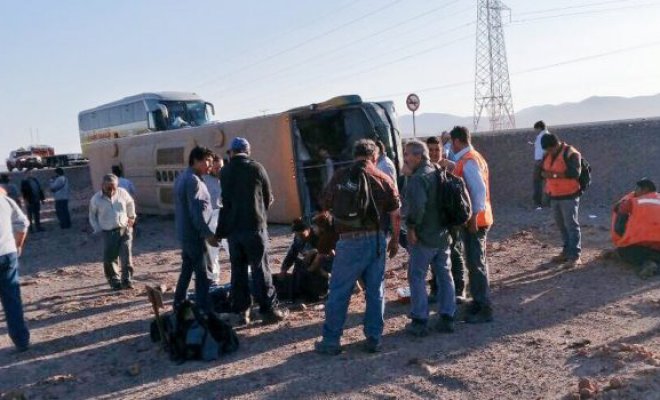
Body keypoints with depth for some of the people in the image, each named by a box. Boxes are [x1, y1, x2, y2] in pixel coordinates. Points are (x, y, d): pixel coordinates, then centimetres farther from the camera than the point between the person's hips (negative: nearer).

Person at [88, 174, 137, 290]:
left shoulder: (122, 193, -5)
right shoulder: (96, 199, -7)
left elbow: (130, 203, 17)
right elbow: (92, 216, 8)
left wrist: (131, 217, 23)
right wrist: (98, 230, 1)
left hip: (125, 230, 1)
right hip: (109, 233, 0)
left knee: (126, 257, -5)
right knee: (109, 259, 1)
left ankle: (127, 280, 2)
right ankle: (115, 282, 16)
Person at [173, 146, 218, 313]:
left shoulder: (182, 177, 14)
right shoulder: (193, 180, -17)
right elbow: (196, 211, -23)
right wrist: (208, 233, -21)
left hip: (185, 232, 10)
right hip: (194, 234, -10)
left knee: (187, 269, 18)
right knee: (202, 273, -5)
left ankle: (179, 304, 27)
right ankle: (204, 311, -3)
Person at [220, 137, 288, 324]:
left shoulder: (224, 172, 4)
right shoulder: (256, 168, -4)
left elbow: (225, 200, 10)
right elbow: (268, 198, 3)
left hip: (232, 227, 3)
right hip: (254, 226, -3)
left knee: (238, 270, 9)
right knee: (260, 269, 0)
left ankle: (242, 310, 12)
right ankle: (269, 310, 3)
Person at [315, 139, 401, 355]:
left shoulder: (340, 176, -3)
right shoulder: (384, 179, 2)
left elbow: (326, 206, 7)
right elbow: (395, 215, 5)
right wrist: (395, 240, 17)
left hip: (350, 241, -2)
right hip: (376, 240, 2)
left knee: (339, 293, 7)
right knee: (375, 292, 13)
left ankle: (330, 341, 14)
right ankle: (374, 339, 20)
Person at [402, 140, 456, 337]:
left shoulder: (418, 178, -18)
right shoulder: (440, 173, 10)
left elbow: (416, 206, -31)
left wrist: (411, 227, -18)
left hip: (424, 237, -8)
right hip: (443, 234, 8)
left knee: (417, 277, 2)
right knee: (444, 275, 13)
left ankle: (419, 322, 6)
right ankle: (447, 318, 19)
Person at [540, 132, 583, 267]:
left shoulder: (571, 154, -12)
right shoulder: (548, 155, 12)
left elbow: (575, 172, -21)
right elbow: (542, 171, 14)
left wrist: (556, 174, -27)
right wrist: (545, 174, -9)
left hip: (569, 196, -7)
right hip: (554, 196, 8)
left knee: (571, 225, -5)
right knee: (561, 225, 14)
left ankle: (575, 255, -2)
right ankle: (567, 251, 25)